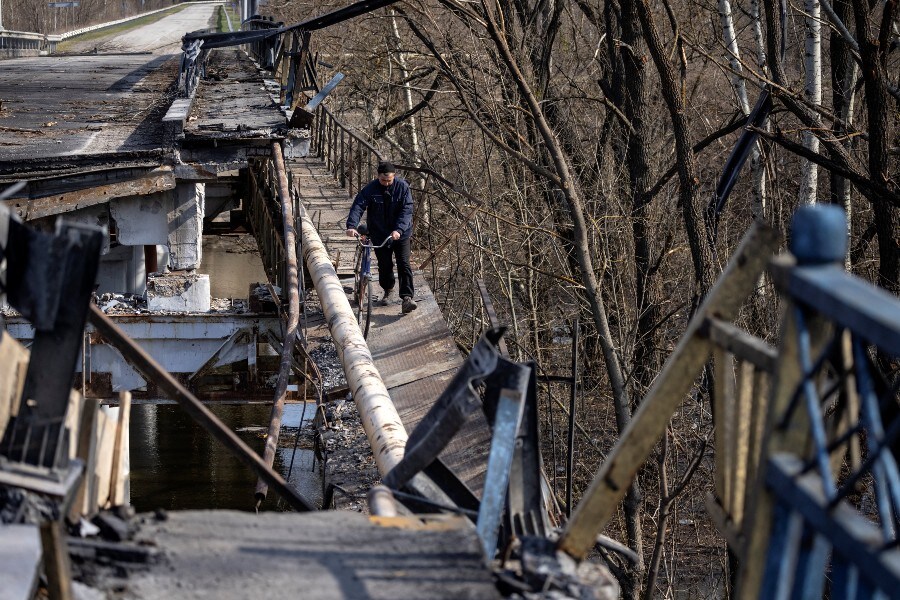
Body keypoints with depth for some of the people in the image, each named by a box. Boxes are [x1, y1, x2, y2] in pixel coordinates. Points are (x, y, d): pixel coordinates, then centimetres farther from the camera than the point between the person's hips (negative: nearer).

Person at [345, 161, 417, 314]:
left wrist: (399, 230, -33)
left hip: (401, 234, -1)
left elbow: (406, 210, -18)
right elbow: (358, 206, -19)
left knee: (404, 265, -10)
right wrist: (351, 226, -36)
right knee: (384, 265, 7)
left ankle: (407, 298, -14)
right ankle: (388, 292, 31)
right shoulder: (370, 189, -9)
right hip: (380, 235, 1)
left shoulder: (402, 187, -10)